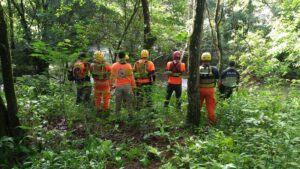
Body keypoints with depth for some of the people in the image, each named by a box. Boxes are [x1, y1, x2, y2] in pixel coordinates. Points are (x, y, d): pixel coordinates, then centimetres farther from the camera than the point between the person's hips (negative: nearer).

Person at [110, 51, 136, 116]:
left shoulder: (114, 66, -3)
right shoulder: (128, 66, -6)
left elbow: (112, 76, 2)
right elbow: (131, 77, -4)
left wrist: (111, 85, 14)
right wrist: (133, 86, 5)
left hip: (118, 86, 1)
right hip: (127, 86, -1)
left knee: (118, 101, 12)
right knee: (129, 101, 9)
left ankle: (117, 113, 18)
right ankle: (130, 113, 14)